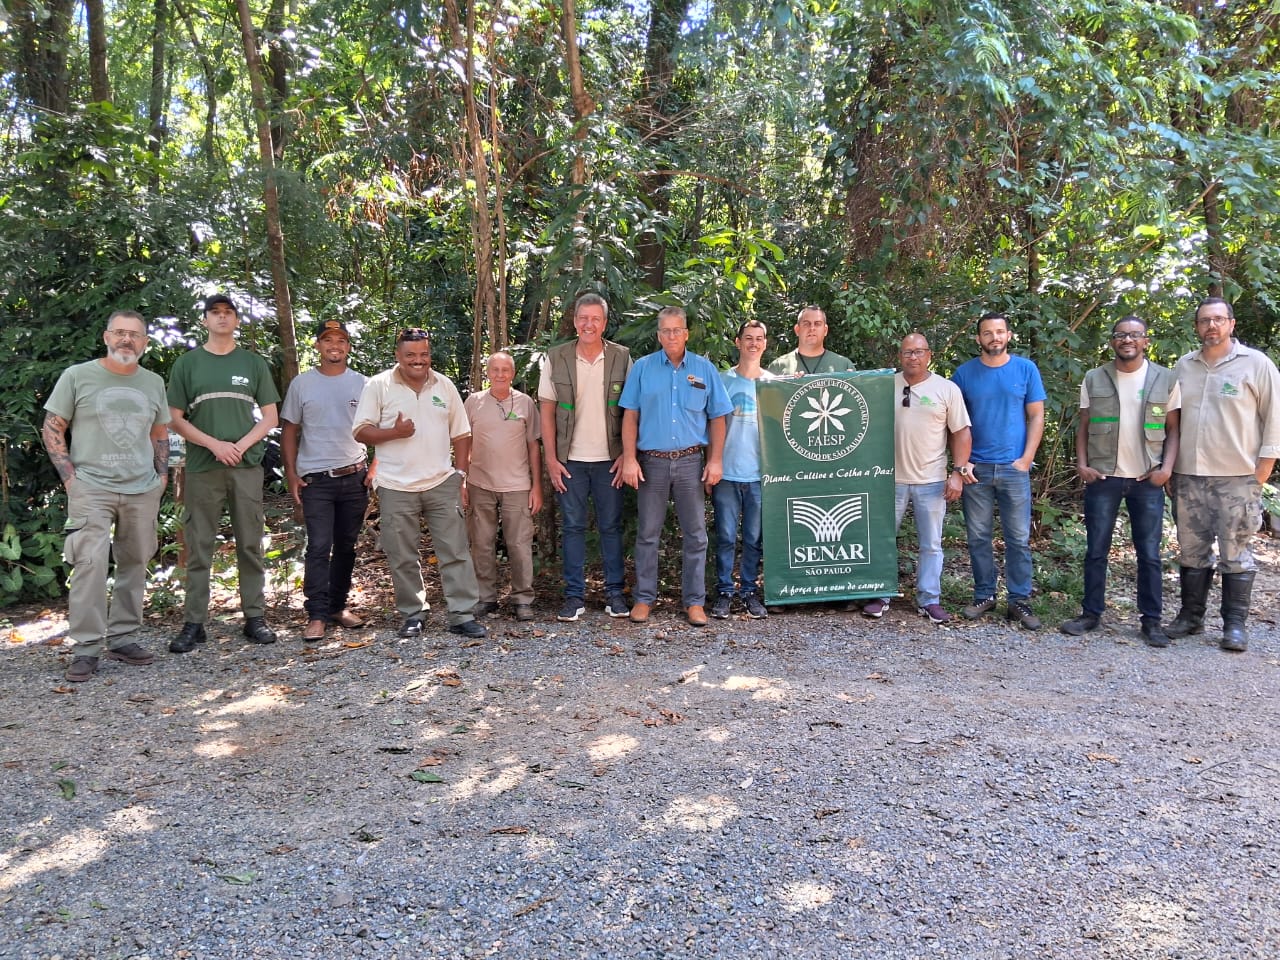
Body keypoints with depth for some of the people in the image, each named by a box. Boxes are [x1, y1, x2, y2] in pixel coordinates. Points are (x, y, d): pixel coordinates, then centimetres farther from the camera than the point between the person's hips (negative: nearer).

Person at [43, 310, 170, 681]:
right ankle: (86, 647, -6)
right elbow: (51, 430, 1)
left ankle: (121, 637, 18)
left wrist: (161, 476, 9)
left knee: (134, 565, 7)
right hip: (92, 488, -4)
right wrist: (70, 478, -7)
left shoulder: (154, 383, 11)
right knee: (91, 563, -13)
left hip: (143, 491, 4)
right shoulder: (77, 376, 0)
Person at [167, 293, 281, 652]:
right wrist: (215, 444, -10)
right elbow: (175, 420, 4)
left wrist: (241, 446, -8)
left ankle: (255, 617, 10)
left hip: (247, 466, 1)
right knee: (199, 547, 0)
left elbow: (270, 417, 8)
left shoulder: (253, 363, 11)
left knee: (250, 544, 4)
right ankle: (193, 623, 6)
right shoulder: (187, 363, 8)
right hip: (201, 467, -1)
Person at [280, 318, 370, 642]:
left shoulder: (361, 384, 6)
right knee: (319, 547, -8)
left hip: (354, 477, 2)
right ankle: (316, 616, -5)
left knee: (346, 546, 10)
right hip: (315, 480, -2)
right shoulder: (302, 384, 3)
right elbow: (290, 431, 6)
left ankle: (338, 606, 21)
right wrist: (291, 474, -1)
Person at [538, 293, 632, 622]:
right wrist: (551, 459, -4)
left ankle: (615, 593, 16)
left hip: (609, 459, 0)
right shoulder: (556, 358, 0)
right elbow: (547, 410, 1)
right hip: (570, 460, 0)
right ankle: (575, 595, 13)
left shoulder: (621, 357, 0)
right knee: (572, 527, 5)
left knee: (611, 526, 6)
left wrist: (626, 454, -5)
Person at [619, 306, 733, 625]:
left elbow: (717, 418, 6)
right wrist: (629, 459, -6)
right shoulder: (642, 368, 4)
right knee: (647, 533, 5)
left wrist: (716, 460, -2)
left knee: (695, 535, 3)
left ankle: (695, 601, 12)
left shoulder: (705, 369, 6)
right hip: (652, 461, 0)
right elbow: (630, 416, 2)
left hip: (691, 461, 1)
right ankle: (644, 598, 15)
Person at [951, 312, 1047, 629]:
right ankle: (984, 595, 19)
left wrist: (1026, 459, -6)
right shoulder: (964, 373, 4)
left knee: (1019, 538, 2)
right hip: (975, 468, 1)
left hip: (1014, 467, -1)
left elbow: (1036, 417, 3)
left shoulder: (1026, 369, 3)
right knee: (978, 537, 7)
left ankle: (1019, 601, 11)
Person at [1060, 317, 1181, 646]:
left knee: (1149, 553, 4)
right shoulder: (1093, 379, 3)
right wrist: (1082, 464, -5)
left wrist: (1167, 468, -8)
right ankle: (1091, 613, 15)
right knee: (1096, 550, 6)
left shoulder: (1165, 379, 2)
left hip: (1148, 480, 0)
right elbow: (1083, 427, 6)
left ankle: (1151, 621, 12)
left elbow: (1173, 430, 3)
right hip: (1102, 477, 1)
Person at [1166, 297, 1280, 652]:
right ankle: (1191, 616, 20)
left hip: (1237, 477, -4)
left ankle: (1236, 624, 8)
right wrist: (1168, 463, 12)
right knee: (1191, 551, 10)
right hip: (1188, 476, 4)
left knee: (1235, 554, 1)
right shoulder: (1183, 367, 10)